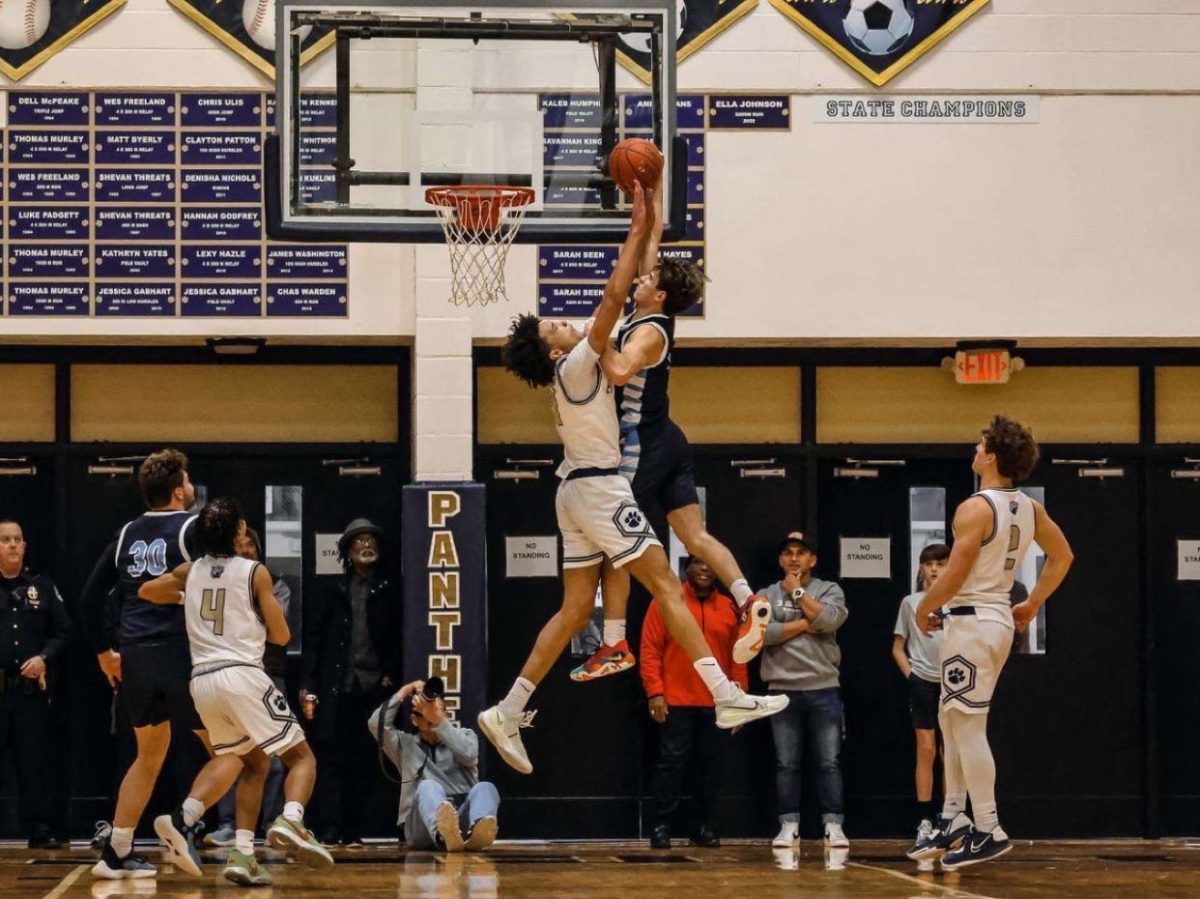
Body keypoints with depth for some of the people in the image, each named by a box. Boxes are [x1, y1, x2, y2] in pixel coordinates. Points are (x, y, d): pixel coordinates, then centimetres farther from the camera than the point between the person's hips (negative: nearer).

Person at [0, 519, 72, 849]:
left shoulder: (42, 586, 10)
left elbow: (62, 632, 10)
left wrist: (44, 658, -6)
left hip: (31, 688, 2)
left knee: (33, 761, 3)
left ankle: (39, 830, 6)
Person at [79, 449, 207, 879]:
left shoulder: (127, 535, 13)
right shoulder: (192, 529, -5)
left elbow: (90, 598, 15)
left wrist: (104, 652, 23)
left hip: (136, 658, 6)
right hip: (182, 654, -6)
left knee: (150, 756, 19)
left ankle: (117, 852, 14)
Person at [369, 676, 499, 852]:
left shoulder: (465, 736, 22)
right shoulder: (406, 744, 22)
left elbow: (468, 755, -3)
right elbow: (376, 724, 3)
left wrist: (438, 720, -11)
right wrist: (403, 692, 11)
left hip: (462, 818, 1)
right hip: (422, 826, -1)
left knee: (484, 788, -30)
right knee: (429, 787, -34)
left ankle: (477, 832, -67)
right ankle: (443, 833, -71)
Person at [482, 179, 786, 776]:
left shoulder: (576, 367, 13)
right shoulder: (574, 365, -12)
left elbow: (616, 301, 16)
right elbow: (613, 297, -19)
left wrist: (644, 229, 11)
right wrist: (638, 228, -14)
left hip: (580, 491, 10)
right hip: (598, 488, -10)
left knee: (575, 609, 9)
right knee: (667, 587, -10)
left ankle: (507, 715, 6)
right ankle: (727, 698, -15)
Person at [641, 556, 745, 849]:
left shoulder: (729, 608, 9)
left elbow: (737, 658, 11)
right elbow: (650, 650, -3)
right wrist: (655, 693, -10)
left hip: (716, 704, 3)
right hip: (676, 702, -3)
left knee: (711, 764, 5)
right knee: (672, 761, -4)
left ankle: (703, 825, 14)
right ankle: (661, 825, 1)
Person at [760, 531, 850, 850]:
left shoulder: (830, 591, 8)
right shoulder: (767, 595, 9)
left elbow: (828, 620, -13)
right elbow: (763, 632, -8)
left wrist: (797, 592, -3)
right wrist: (804, 624, -8)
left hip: (824, 689, -1)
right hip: (783, 690, 1)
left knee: (829, 762, -2)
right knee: (786, 764, 3)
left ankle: (833, 826, 0)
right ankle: (789, 826, 8)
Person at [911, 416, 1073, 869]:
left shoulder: (975, 508, -17)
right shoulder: (1028, 508, 8)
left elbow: (954, 575, -19)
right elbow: (1062, 556, 19)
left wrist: (923, 609, -3)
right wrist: (1032, 605, 23)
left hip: (971, 621, -9)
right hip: (999, 617, 9)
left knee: (968, 727, -5)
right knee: (951, 721, 18)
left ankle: (989, 832, -6)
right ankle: (954, 821, 20)